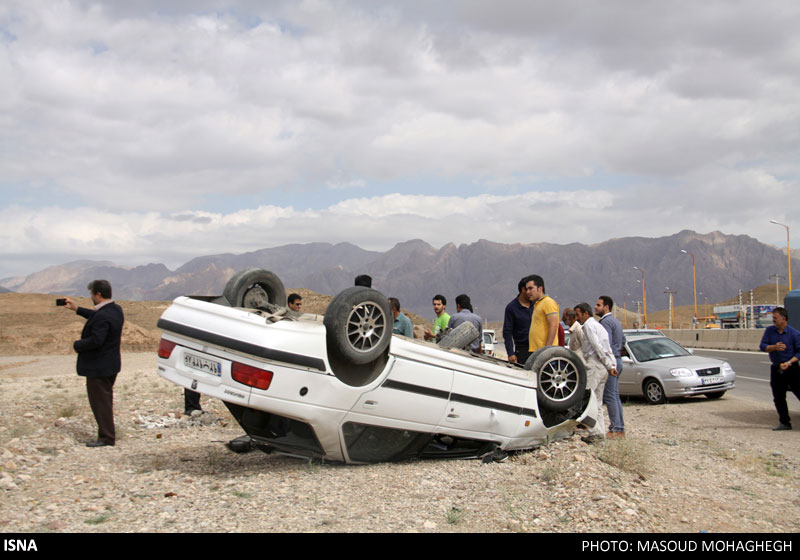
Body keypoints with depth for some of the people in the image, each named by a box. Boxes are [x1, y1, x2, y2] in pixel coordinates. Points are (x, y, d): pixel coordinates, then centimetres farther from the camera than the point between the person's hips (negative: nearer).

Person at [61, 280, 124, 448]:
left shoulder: (102, 316, -25)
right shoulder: (116, 310, 6)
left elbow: (95, 340, -30)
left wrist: (77, 344, -14)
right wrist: (77, 309, 27)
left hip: (98, 367, -10)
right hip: (111, 364, 10)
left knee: (100, 402, 0)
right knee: (105, 401, 19)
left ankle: (106, 437, 6)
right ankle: (108, 434, 28)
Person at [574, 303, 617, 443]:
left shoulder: (588, 325, -6)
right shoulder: (598, 325, 24)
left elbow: (598, 347, -13)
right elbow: (607, 348, 18)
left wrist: (609, 365, -10)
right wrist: (612, 365, 8)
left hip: (594, 366, -10)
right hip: (603, 368, 10)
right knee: (597, 401, 12)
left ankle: (595, 432, -17)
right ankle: (600, 432, 11)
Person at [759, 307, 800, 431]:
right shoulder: (769, 331, 4)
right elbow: (762, 346, -2)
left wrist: (790, 362, -21)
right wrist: (774, 347, -20)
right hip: (776, 369, 5)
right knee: (778, 398, 7)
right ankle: (784, 422, 17)